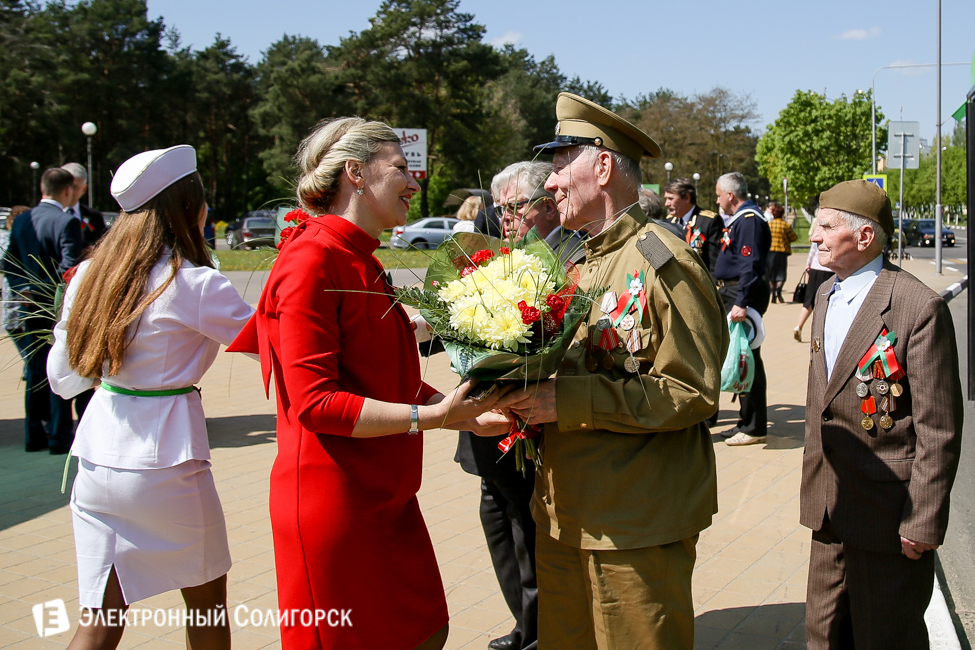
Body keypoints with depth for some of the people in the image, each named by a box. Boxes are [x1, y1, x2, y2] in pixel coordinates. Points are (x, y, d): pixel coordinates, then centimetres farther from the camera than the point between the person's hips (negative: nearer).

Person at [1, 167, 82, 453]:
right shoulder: (67, 222, -15)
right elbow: (70, 268, -21)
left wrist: (24, 290, 1)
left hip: (32, 308, 6)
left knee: (35, 372, 13)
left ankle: (34, 435, 19)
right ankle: (59, 436, 5)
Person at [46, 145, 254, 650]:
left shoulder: (89, 276, 5)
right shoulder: (195, 285, -14)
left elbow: (62, 378, 11)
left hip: (96, 459, 6)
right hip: (164, 460, -5)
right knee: (207, 600, 17)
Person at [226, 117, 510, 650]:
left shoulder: (362, 264, 14)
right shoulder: (312, 259, -16)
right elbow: (314, 402, -21)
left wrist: (466, 412, 2)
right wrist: (433, 415, -23)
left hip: (385, 497, 9)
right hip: (333, 502, -9)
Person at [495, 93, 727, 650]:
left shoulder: (665, 263, -12)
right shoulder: (582, 265, 14)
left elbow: (692, 393, -19)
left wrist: (566, 400, -22)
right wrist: (531, 392, -1)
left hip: (637, 530, -8)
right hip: (564, 518, 8)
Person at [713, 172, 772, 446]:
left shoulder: (749, 220, -16)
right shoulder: (739, 219, 16)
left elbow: (751, 266, -23)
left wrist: (741, 303, -28)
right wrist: (725, 294, 22)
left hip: (744, 295, -11)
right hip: (733, 294, 11)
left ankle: (754, 428, 2)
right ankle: (747, 421, 22)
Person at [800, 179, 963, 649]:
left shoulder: (920, 307, -16)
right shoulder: (826, 298, 10)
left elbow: (939, 429, -16)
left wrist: (923, 522, -16)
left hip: (888, 514, -7)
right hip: (830, 508, 7)